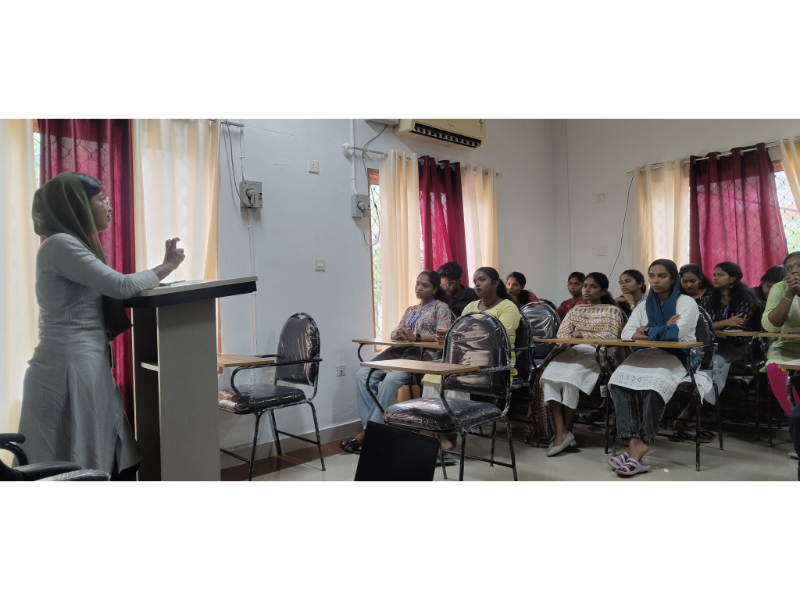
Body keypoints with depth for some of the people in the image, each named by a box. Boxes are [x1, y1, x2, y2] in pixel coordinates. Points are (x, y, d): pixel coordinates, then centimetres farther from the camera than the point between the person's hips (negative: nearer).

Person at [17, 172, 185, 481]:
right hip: (68, 368, -9)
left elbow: (111, 291, 13)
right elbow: (121, 285, -17)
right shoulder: (60, 244, -11)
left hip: (86, 366, 9)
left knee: (115, 462, 10)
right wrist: (167, 266, -2)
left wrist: (163, 267, 5)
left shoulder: (75, 245, 19)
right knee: (79, 469, -1)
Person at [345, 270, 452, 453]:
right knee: (363, 374, -21)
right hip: (399, 351, 7)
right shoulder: (410, 310, 30)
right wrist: (398, 334, -5)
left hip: (423, 354, -6)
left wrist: (416, 337, -18)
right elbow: (395, 332, 21)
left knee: (391, 379, -35)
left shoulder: (441, 307, 9)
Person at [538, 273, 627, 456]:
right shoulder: (575, 311, 27)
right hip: (573, 351, 4)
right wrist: (561, 345, -9)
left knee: (569, 376, -34)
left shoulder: (612, 310, 13)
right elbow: (561, 335, 14)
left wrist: (582, 334, -10)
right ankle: (561, 431, -31)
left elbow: (611, 336, -3)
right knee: (549, 375, -28)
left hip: (598, 354, -4)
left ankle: (567, 431, -20)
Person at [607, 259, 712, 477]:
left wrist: (648, 332, -1)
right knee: (619, 380, -29)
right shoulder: (644, 305, 19)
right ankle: (635, 442, -34)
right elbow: (627, 333, 6)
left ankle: (641, 445, -29)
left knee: (653, 385, -37)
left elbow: (677, 333, -14)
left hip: (677, 358, -4)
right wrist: (661, 332, -7)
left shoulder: (686, 303, 3)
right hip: (646, 356, 4)